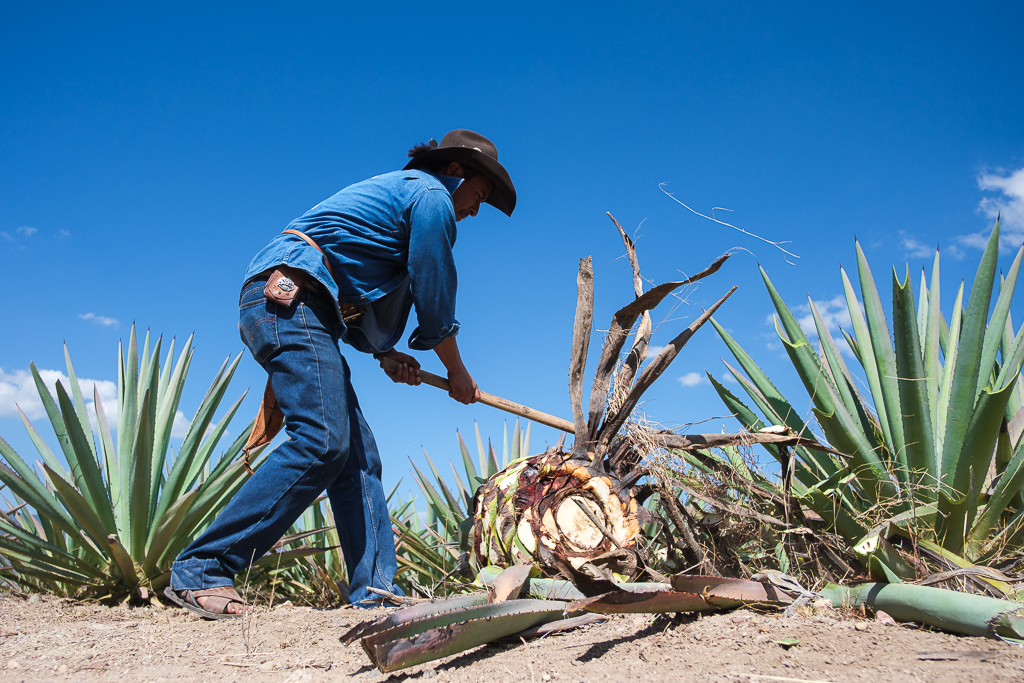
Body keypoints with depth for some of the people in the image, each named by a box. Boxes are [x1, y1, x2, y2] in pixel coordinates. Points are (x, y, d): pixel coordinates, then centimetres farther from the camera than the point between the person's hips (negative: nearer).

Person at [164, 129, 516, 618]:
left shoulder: (394, 192, 32)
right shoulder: (431, 195, 1)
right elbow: (434, 296, 0)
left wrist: (386, 354, 19)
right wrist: (457, 374, 13)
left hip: (281, 304, 11)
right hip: (287, 298, -11)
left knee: (358, 456, 2)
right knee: (321, 440, -21)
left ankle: (375, 590, -1)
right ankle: (200, 570, -17)